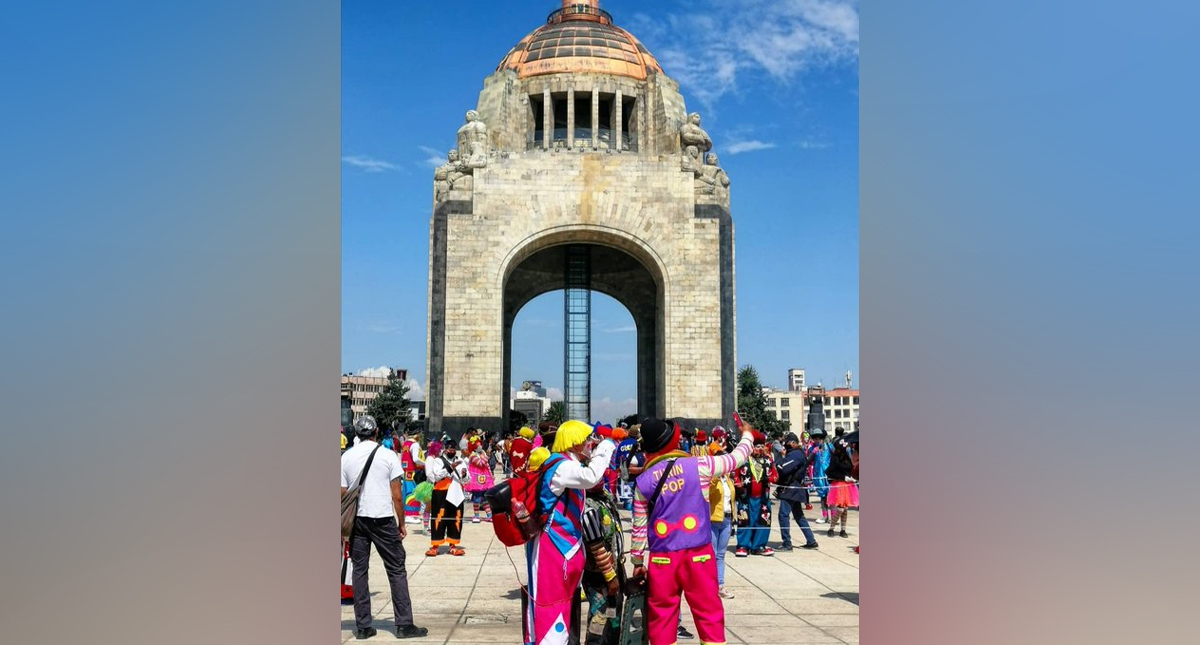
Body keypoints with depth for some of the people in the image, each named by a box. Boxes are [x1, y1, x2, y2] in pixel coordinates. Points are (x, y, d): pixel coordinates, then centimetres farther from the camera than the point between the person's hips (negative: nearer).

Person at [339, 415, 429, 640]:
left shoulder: (346, 457, 4)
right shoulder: (387, 455, -3)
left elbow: (342, 495, 3)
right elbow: (397, 495, -4)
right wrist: (402, 523, 6)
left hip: (356, 519, 3)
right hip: (383, 519, -3)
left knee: (359, 570, 9)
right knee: (396, 570, 4)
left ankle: (362, 627, 10)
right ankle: (404, 625, 3)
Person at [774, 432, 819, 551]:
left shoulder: (794, 455, -17)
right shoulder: (799, 453, 17)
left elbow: (782, 469, -26)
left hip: (790, 489, -11)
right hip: (796, 489, 11)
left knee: (783, 515, -9)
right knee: (799, 516, 17)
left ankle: (787, 543, -8)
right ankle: (811, 541, 21)